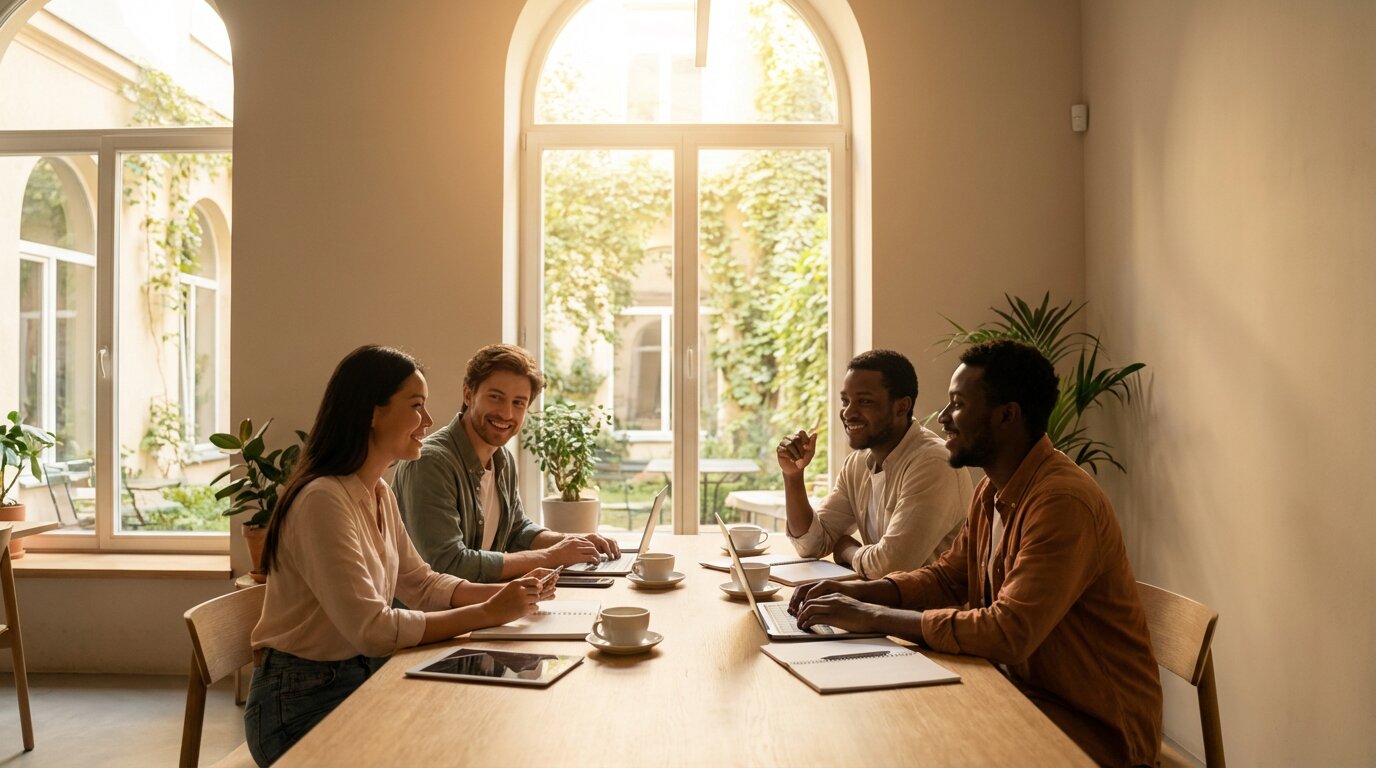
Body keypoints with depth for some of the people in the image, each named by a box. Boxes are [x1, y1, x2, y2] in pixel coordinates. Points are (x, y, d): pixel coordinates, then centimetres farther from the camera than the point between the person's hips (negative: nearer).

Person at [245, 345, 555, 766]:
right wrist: (486, 614, -22)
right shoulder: (324, 499, -24)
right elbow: (371, 629, -27)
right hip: (304, 703, -8)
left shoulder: (380, 494, 6)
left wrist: (507, 593, -4)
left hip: (362, 679, 8)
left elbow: (422, 584, 11)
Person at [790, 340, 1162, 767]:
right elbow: (947, 577, 12)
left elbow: (1009, 633, -32)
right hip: (1027, 692, 7)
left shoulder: (1062, 501, -26)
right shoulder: (993, 490, 3)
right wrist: (858, 592, -6)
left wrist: (874, 616, -25)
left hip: (1095, 728, -7)